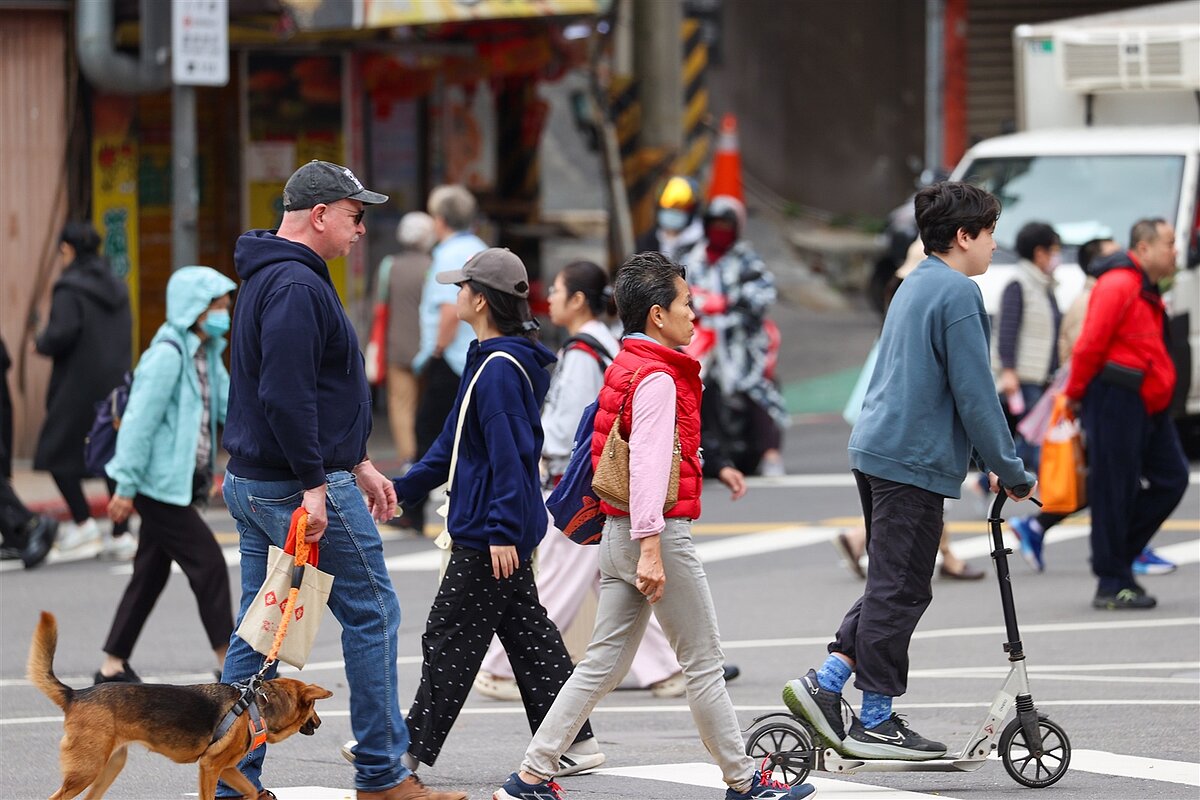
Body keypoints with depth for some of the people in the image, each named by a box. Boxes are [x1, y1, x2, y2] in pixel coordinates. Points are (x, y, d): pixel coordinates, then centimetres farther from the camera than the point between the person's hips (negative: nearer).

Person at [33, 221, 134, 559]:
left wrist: (42, 342, -4)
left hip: (78, 385, -7)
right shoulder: (116, 287, 10)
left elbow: (63, 332, -22)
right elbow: (127, 332, 14)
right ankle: (120, 534, 6)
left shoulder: (70, 289, -13)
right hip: (114, 384, 7)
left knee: (57, 453, 7)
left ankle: (82, 521, 1)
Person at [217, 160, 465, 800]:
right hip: (303, 488, -10)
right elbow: (286, 395, -25)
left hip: (250, 483, 10)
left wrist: (355, 464, 25)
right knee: (372, 613, 0)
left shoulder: (268, 279, 18)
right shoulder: (297, 286, -17)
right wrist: (314, 483, -24)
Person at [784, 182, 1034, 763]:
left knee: (891, 584, 17)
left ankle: (824, 683, 11)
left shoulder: (914, 286, 18)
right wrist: (1011, 471, -7)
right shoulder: (957, 292, -12)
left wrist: (990, 464, 24)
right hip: (914, 461, -10)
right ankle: (874, 723, 2)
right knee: (899, 589, -3)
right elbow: (974, 393, -15)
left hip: (876, 450, 10)